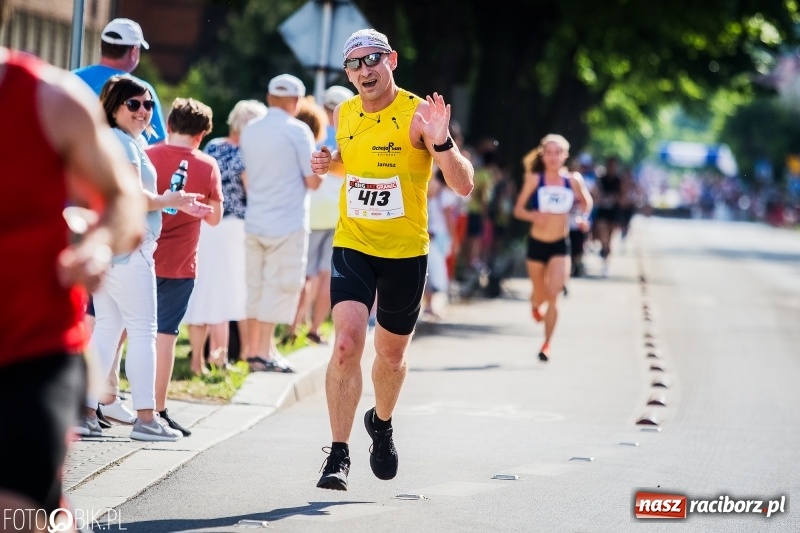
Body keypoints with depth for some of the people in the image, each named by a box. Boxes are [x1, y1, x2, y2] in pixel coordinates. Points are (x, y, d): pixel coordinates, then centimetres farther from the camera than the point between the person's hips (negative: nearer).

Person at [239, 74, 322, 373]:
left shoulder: (249, 131, 9)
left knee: (256, 287, 12)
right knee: (279, 287, -2)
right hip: (287, 224, -6)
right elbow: (313, 181, -10)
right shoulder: (297, 131, -10)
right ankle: (263, 353, -4)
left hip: (254, 222, 6)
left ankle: (255, 348, 17)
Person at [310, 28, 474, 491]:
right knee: (348, 342, -19)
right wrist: (329, 163, 2)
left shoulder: (418, 115, -13)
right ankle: (338, 455, -16)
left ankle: (382, 423, 47)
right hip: (352, 245, 2)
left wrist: (440, 143, -37)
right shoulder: (345, 115, 1)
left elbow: (464, 185, -20)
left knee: (392, 354, 15)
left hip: (406, 252, -2)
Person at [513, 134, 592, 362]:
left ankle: (547, 344, -6)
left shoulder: (573, 180, -3)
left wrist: (584, 217, -5)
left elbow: (586, 201, 15)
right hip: (536, 242, 0)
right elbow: (518, 209, -5)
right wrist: (533, 216, -25)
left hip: (560, 245, 0)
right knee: (540, 294, 13)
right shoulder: (534, 179, -7)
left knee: (553, 294, -15)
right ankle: (535, 305, 53)